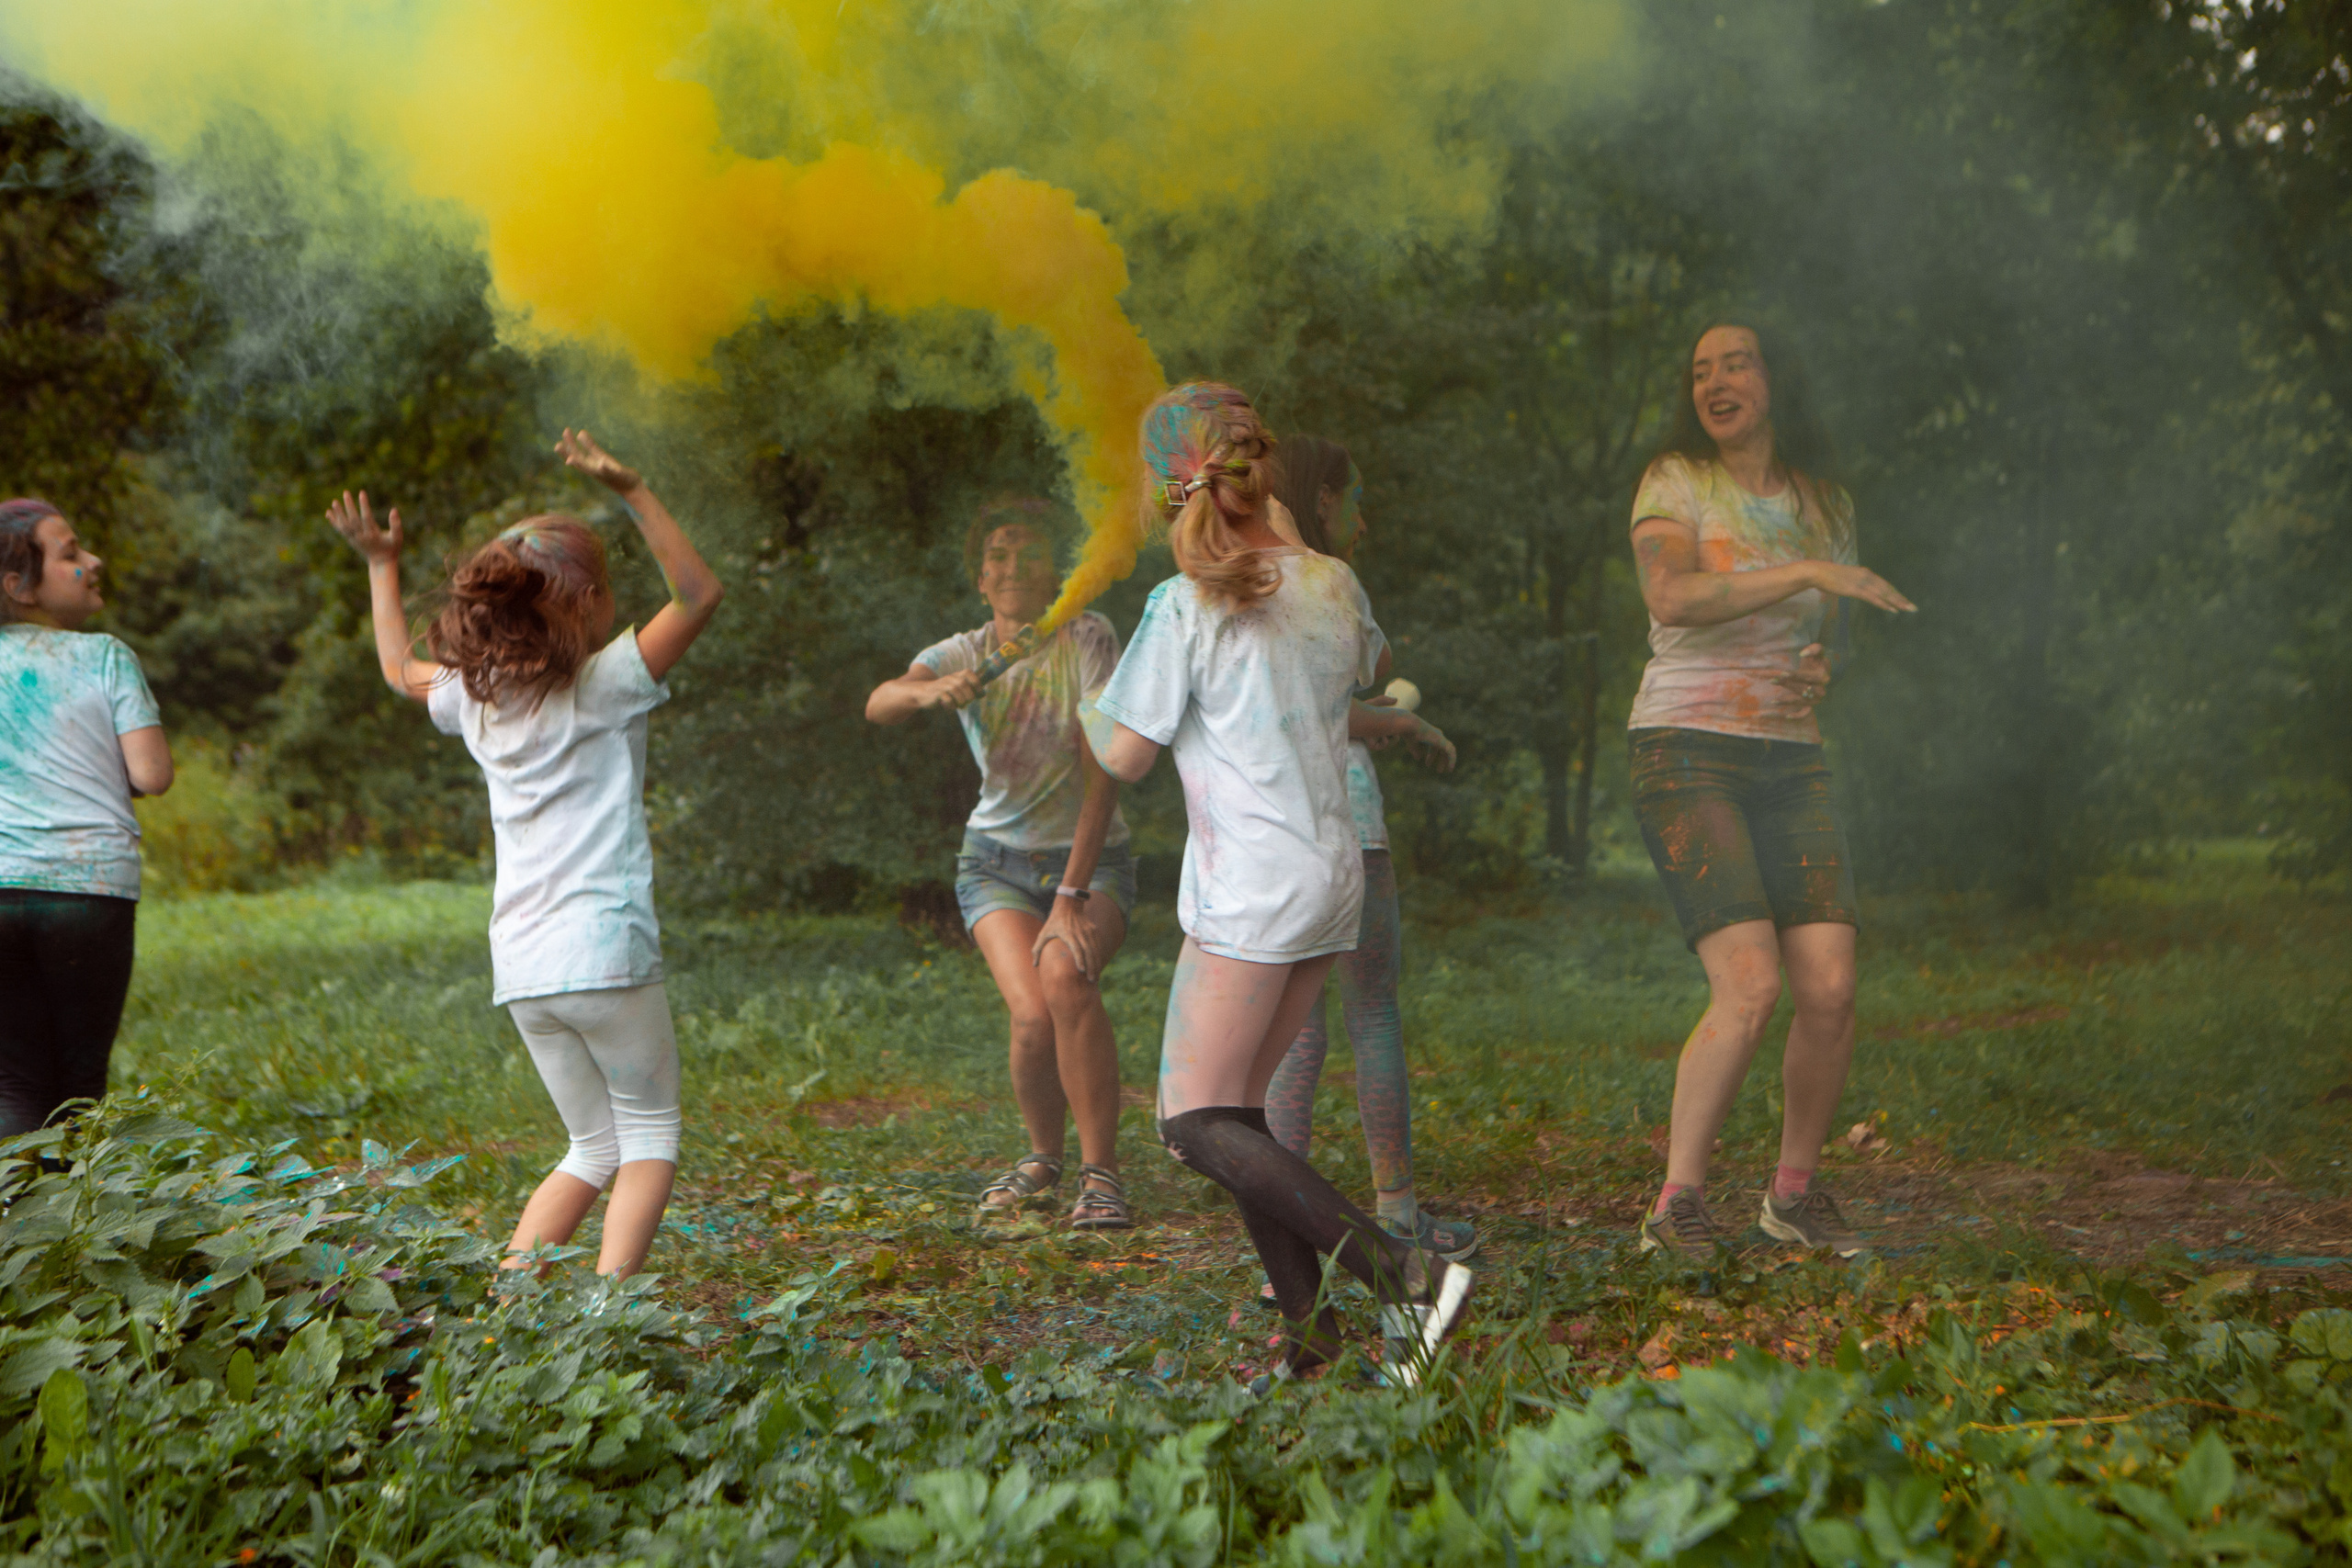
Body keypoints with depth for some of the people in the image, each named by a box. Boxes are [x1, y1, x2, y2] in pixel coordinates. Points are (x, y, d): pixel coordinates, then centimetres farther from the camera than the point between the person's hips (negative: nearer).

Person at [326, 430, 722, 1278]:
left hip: (520, 968, 6)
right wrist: (632, 492, -12)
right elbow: (698, 593, -6)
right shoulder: (605, 685, -6)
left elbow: (400, 668, 32)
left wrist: (381, 564, 40)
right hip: (605, 954, -6)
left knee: (595, 1147, 17)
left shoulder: (474, 698, 11)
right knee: (650, 1130, 6)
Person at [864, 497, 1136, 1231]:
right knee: (1033, 1017, -21)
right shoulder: (965, 655, -5)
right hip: (997, 860, 2)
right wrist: (931, 690, -48)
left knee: (1065, 976, -32)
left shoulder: (1087, 639, -13)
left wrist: (1072, 896, -27)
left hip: (1091, 857, -2)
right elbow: (878, 704, -25)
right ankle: (1044, 1155, 10)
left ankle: (1101, 1174, -18)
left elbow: (1102, 773, -20)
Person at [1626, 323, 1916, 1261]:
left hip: (1790, 761, 5)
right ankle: (1677, 1203, -3)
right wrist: (1810, 571, -26)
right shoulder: (1676, 482, -1)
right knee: (1747, 990, -18)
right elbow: (1673, 597, -21)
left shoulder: (1825, 503, 14)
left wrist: (1822, 671, 2)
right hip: (1686, 751, -5)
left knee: (1831, 989, -6)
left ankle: (1795, 1191, 16)